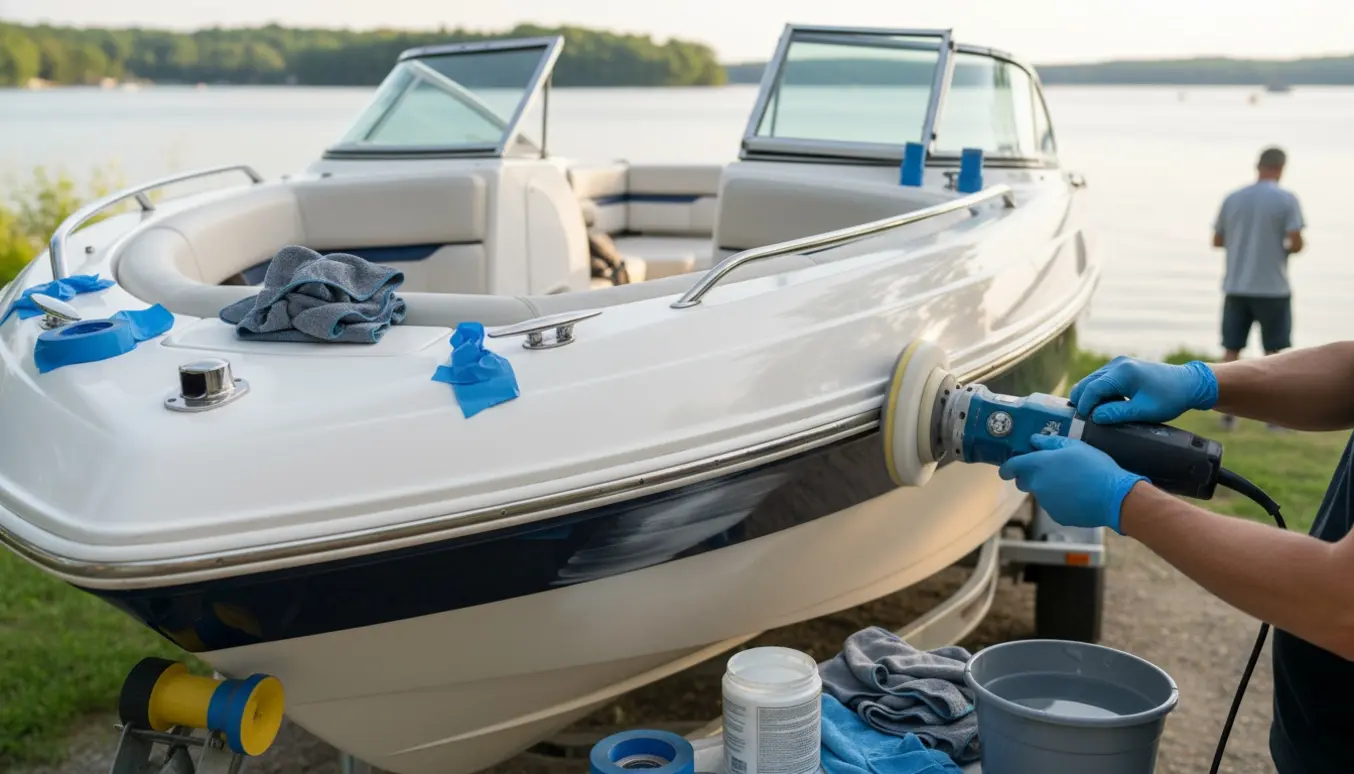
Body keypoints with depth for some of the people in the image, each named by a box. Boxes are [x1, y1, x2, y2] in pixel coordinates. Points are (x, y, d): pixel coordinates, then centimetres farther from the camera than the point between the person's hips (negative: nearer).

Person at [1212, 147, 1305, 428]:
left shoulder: (1232, 199, 4)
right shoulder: (1286, 200, -7)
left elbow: (1217, 241, 10)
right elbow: (1296, 243, -13)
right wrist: (1284, 249, 8)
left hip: (1236, 287, 3)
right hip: (1272, 287, -3)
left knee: (1231, 350, 7)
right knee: (1273, 351, 7)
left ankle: (1228, 411, 6)